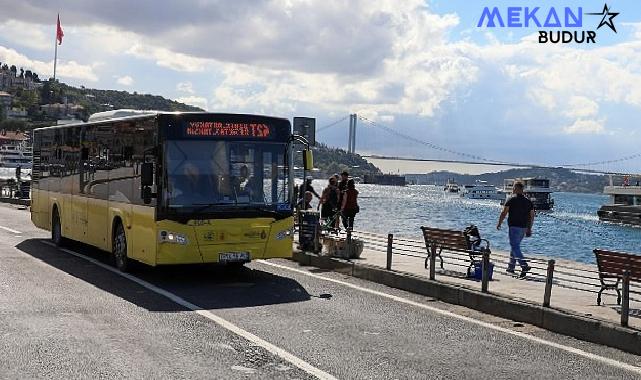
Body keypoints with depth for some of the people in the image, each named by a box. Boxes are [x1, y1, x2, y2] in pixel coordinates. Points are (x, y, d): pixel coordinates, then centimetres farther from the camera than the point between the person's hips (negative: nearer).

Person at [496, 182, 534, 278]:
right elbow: (531, 216, 11)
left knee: (515, 247, -8)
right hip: (523, 228, 7)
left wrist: (499, 224, 6)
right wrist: (529, 229, 18)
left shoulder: (511, 200, -9)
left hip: (514, 227, -7)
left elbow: (504, 213, -7)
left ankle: (524, 266, -25)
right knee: (515, 246, 19)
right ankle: (511, 267, 25)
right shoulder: (528, 202, 9)